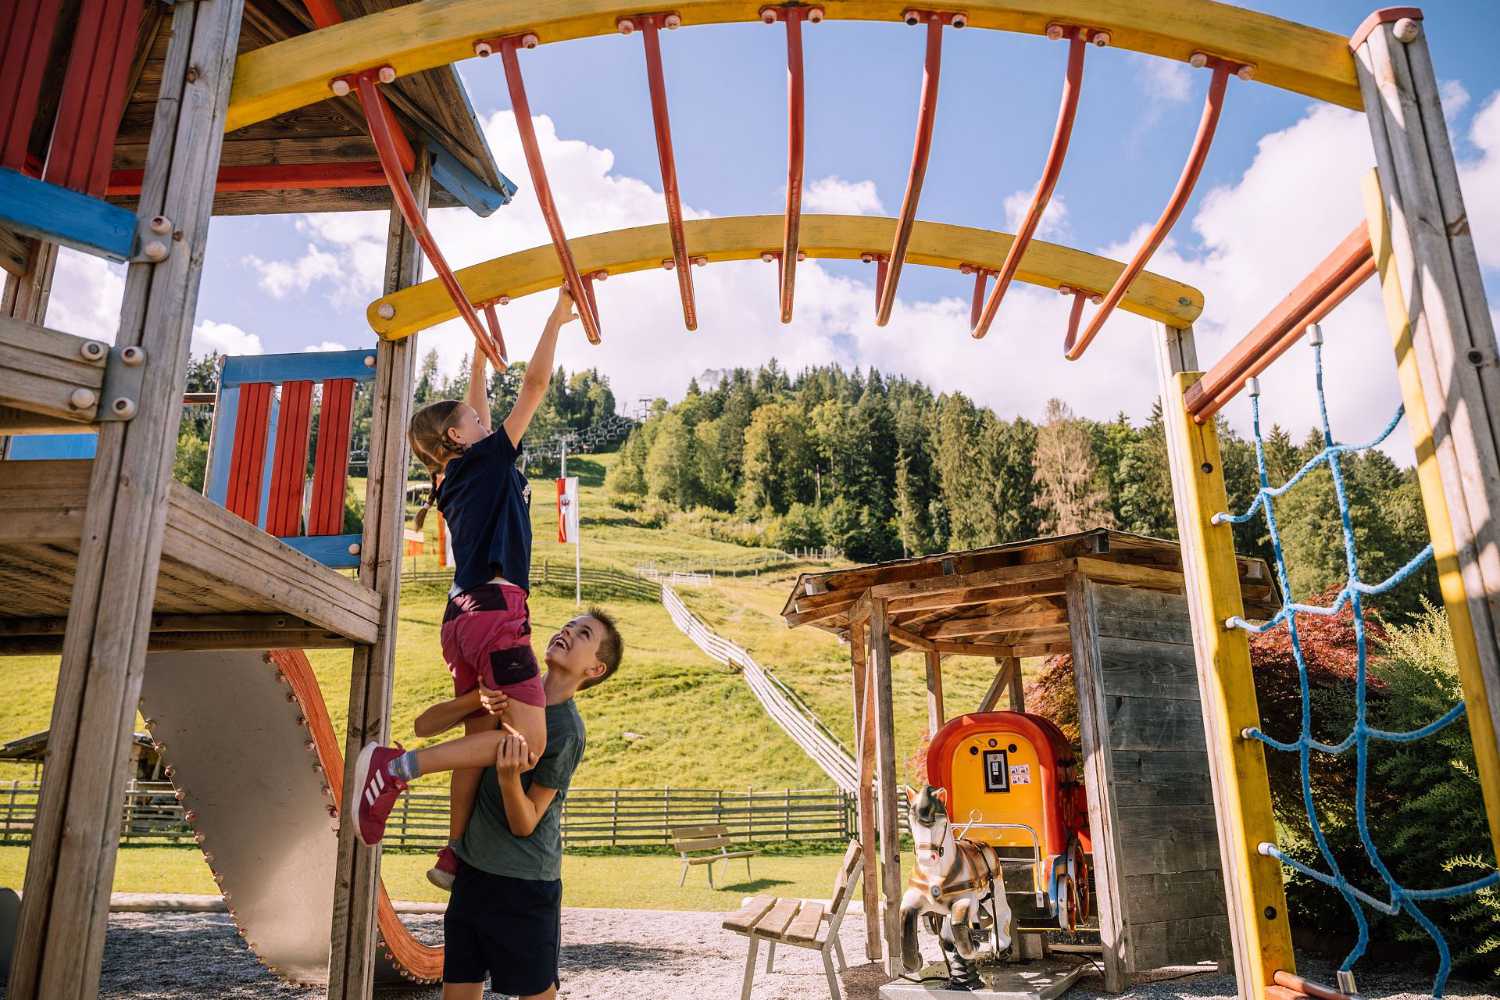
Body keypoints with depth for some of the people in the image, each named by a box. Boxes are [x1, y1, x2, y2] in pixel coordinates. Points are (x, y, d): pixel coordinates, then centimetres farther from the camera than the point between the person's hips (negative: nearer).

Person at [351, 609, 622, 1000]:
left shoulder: (566, 732, -18)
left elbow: (524, 825, -16)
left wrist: (509, 777, -35)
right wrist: (477, 703, -14)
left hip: (523, 883, -6)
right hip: (473, 869, 6)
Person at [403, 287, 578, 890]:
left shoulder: (456, 477, 19)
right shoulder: (487, 460, 0)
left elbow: (476, 405, 33)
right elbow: (535, 384, -1)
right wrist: (559, 314, 7)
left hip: (461, 616, 9)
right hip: (495, 611, -9)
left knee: (481, 738, 12)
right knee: (528, 742, -11)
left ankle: (453, 856, 12)